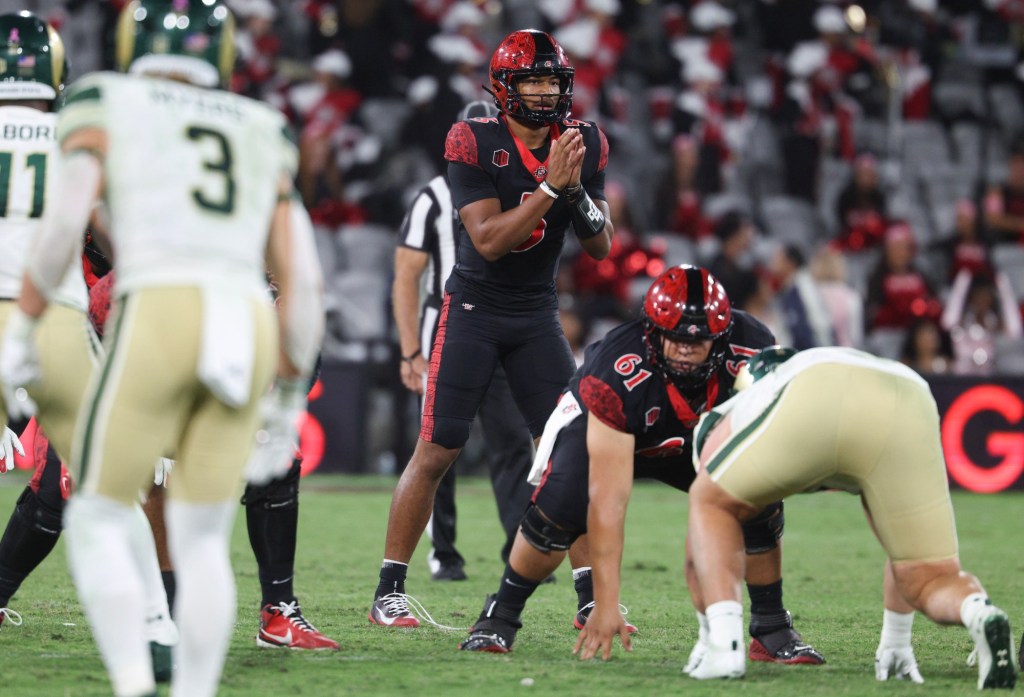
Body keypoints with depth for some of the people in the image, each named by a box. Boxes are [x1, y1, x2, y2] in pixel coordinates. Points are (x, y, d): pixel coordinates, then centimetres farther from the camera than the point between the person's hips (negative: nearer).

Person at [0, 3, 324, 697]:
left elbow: (66, 217, -2)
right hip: (248, 337, 4)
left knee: (98, 523, 8)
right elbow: (302, 282, 20)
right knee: (201, 542, 14)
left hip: (157, 320, -3)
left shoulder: (105, 107, 15)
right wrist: (288, 407, 26)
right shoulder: (261, 139, 27)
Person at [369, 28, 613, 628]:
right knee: (436, 452, -5)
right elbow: (488, 240, -23)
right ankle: (389, 591, 3)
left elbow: (601, 247, -1)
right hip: (474, 309, -4)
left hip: (538, 314, 4)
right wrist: (550, 185, -29)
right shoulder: (474, 143, -15)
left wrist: (578, 191, -19)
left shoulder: (583, 144, -2)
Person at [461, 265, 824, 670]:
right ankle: (500, 617, -3)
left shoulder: (753, 353, -36)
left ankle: (772, 632, 1)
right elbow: (608, 500, -42)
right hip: (602, 428, -3)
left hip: (704, 436, 3)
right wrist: (606, 606, -44)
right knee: (561, 507, -27)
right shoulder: (618, 374, -43)